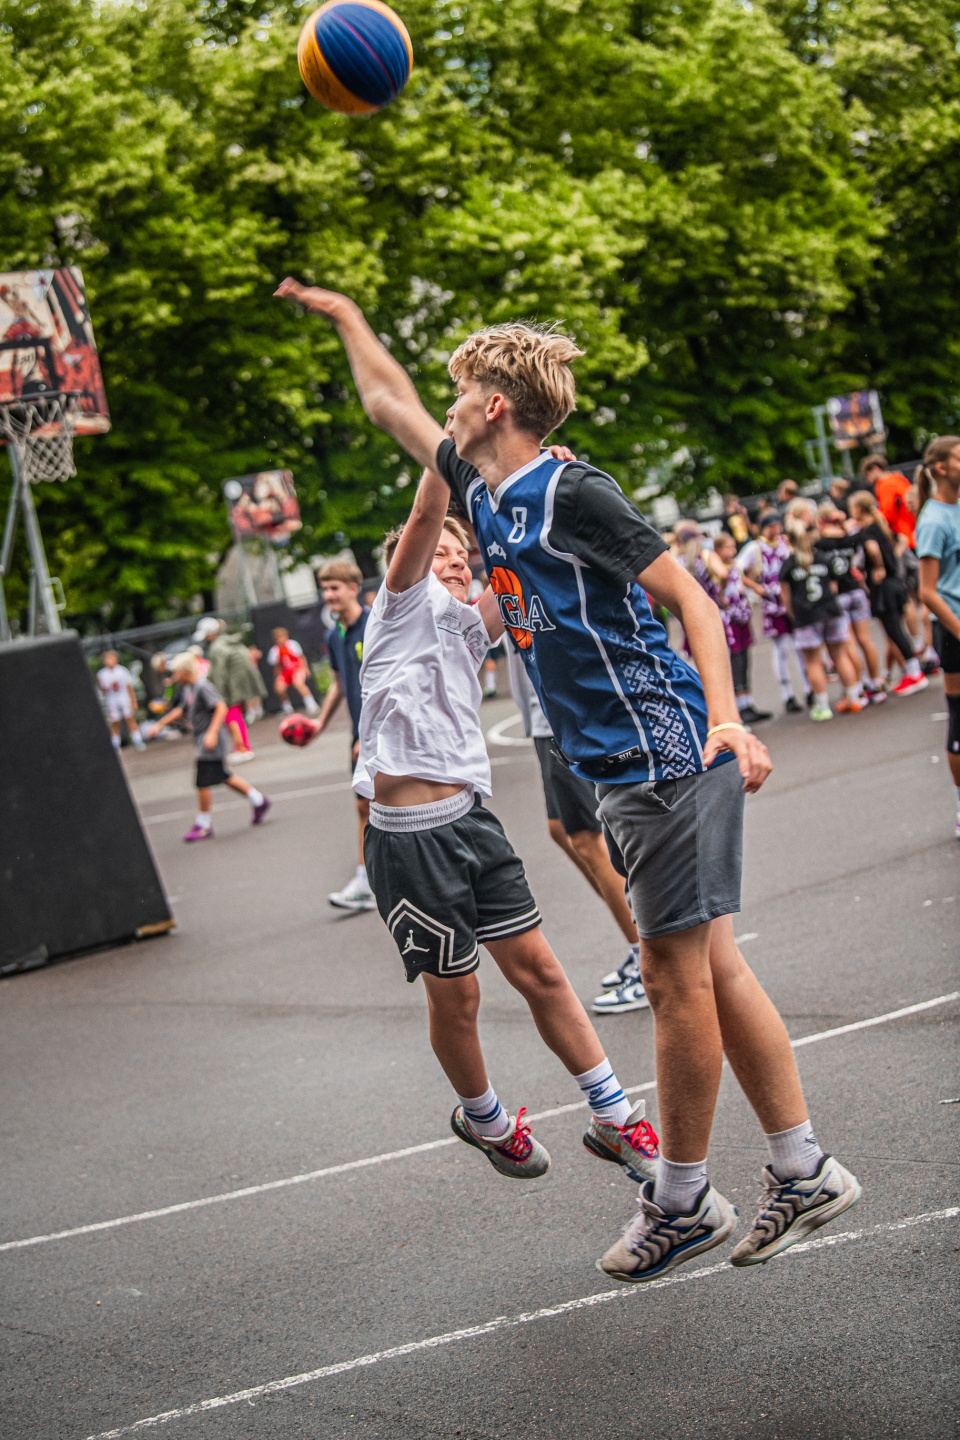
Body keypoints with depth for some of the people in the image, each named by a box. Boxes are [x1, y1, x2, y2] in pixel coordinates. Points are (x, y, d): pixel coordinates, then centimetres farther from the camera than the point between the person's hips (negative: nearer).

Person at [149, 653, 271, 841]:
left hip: (210, 741, -10)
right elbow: (181, 710, 28)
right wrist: (160, 725, 26)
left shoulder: (202, 687, -17)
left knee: (203, 783, -6)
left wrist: (212, 733, -32)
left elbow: (221, 707, -26)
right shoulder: (188, 690, 12)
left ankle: (203, 826, 3)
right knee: (223, 777, 16)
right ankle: (258, 801, 27)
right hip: (202, 740, 10)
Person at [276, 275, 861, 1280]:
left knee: (676, 975, -1)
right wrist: (341, 314, 35)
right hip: (627, 772, 9)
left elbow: (689, 596, -14)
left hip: (667, 756, -9)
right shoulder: (482, 491, 13)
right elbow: (389, 404, 27)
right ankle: (804, 1173, 15)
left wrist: (725, 718, -25)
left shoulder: (573, 493, -12)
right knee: (707, 970, 9)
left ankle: (681, 1201, 10)